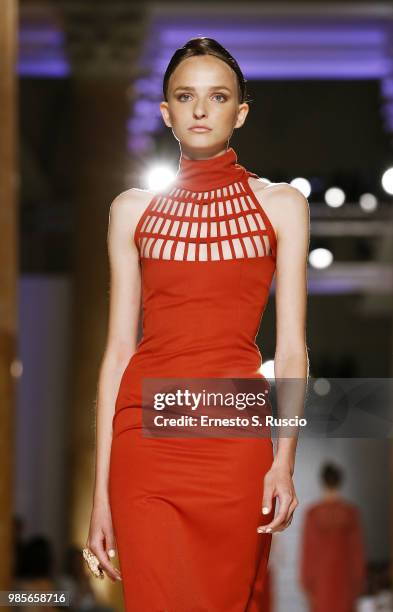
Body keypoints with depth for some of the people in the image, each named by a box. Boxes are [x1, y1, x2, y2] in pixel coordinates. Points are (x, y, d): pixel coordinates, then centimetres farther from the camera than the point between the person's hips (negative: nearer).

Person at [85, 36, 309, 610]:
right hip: (146, 432, 0)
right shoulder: (132, 209, 11)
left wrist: (285, 458, -10)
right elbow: (119, 347, 8)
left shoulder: (281, 205, 8)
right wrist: (102, 489, 2)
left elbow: (292, 348, 4)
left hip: (234, 439, 0)